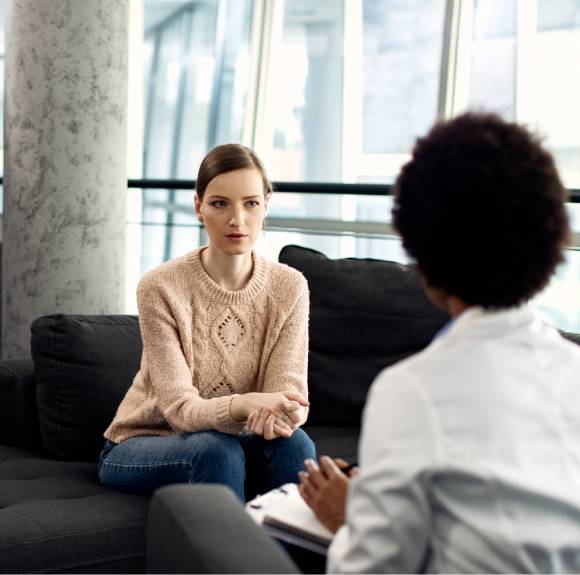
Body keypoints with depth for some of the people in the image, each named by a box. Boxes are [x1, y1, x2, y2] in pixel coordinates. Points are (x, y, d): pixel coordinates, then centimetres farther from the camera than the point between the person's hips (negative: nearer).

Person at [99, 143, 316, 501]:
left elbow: (290, 391, -15)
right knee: (217, 450, -34)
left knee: (291, 442, -28)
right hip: (140, 444, -3)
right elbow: (179, 408, -24)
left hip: (232, 437, 3)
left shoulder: (289, 287, -8)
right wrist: (247, 404, -45)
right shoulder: (161, 287, -19)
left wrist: (282, 413, -41)